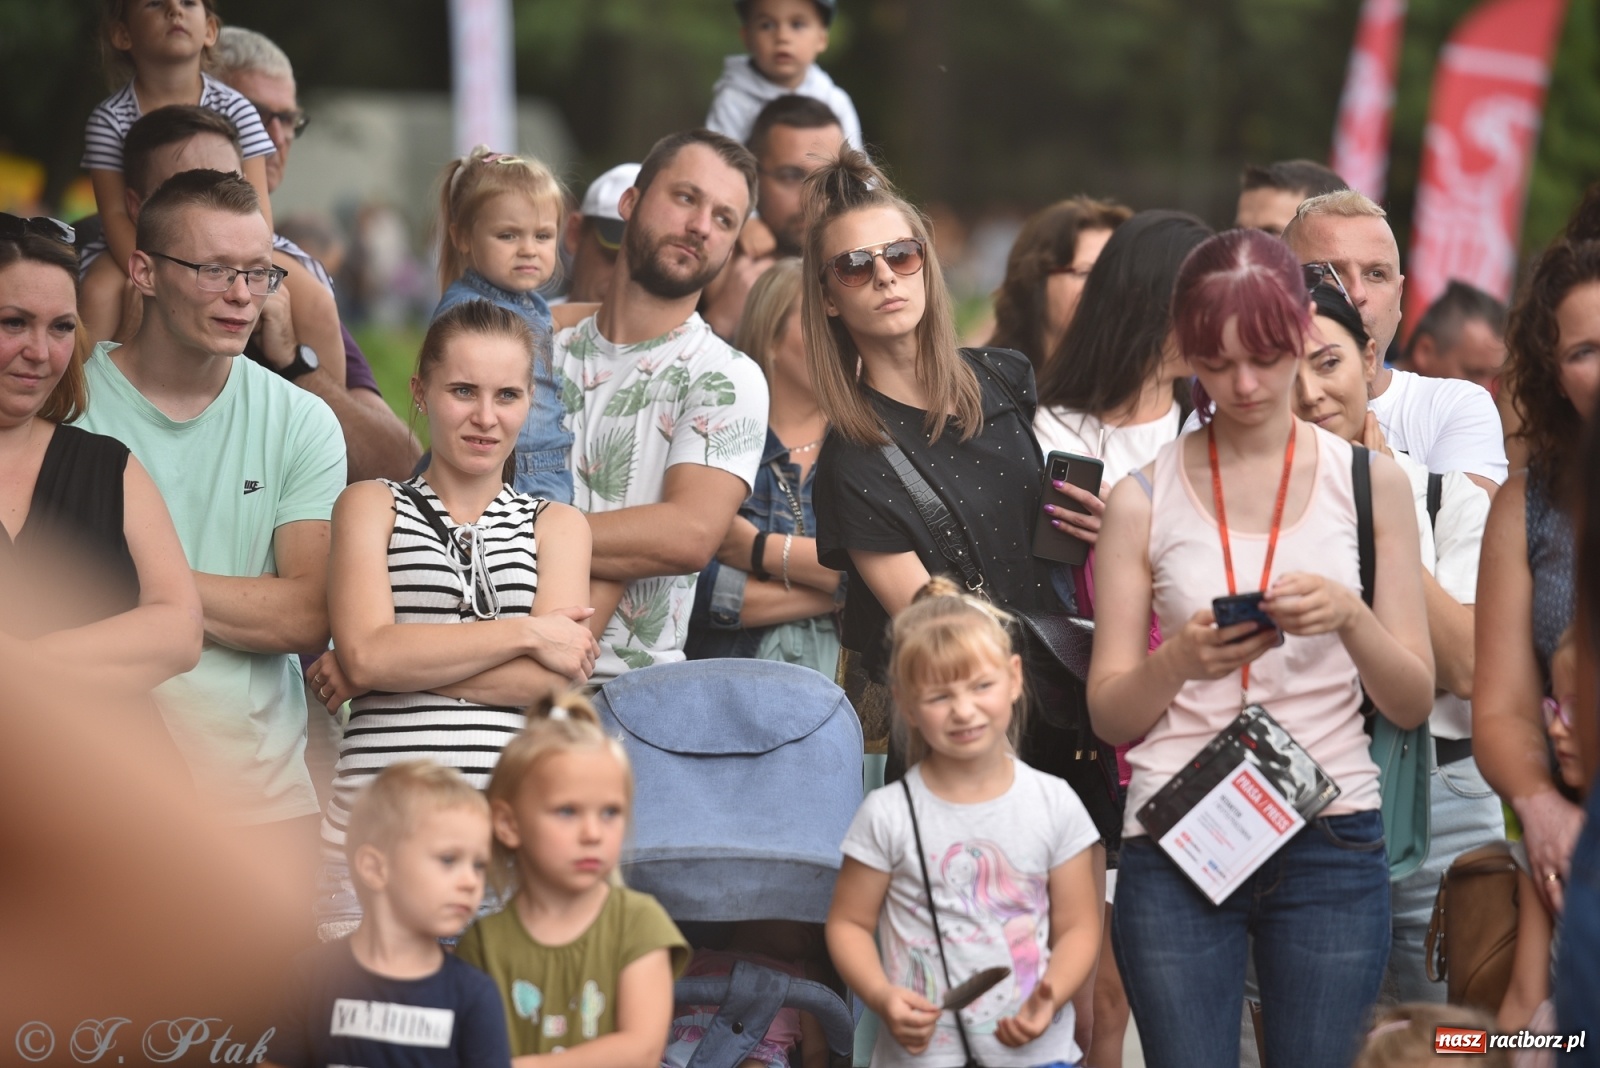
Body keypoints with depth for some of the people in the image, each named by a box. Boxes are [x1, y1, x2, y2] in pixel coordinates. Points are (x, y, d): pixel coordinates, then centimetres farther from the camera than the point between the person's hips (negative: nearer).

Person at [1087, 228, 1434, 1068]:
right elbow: (1108, 714, 4)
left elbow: (1413, 701, 4)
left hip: (1330, 840, 0)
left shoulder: (1367, 483, 6)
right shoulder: (1143, 500, 6)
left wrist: (1349, 616, -15)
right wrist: (1180, 661, -17)